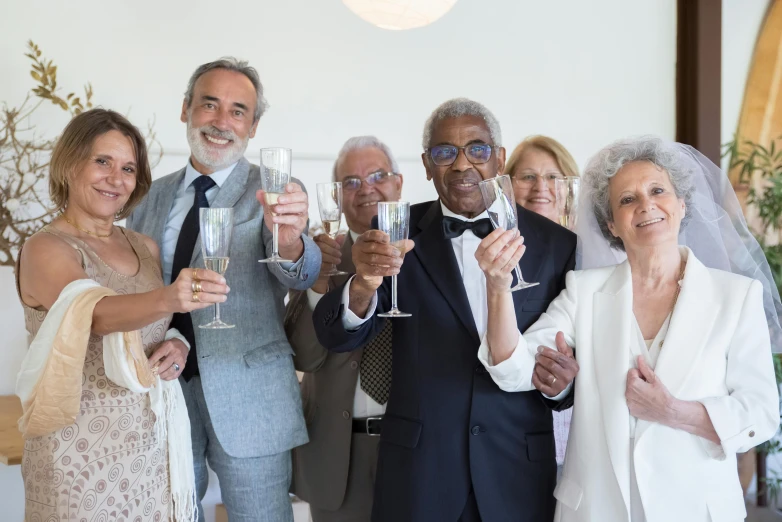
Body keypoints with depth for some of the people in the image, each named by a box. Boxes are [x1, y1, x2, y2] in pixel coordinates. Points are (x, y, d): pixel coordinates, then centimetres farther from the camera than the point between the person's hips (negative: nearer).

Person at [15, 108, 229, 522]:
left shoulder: (146, 247, 7)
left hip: (157, 440, 6)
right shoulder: (45, 248, -11)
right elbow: (96, 313, -30)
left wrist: (181, 345, -6)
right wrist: (167, 299, -48)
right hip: (83, 448, -5)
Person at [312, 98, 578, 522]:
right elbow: (337, 337, -10)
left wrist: (562, 378, -17)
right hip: (417, 470, 0)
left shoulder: (555, 244, -1)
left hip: (519, 473, 1)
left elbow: (577, 355, 5)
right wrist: (363, 285, -30)